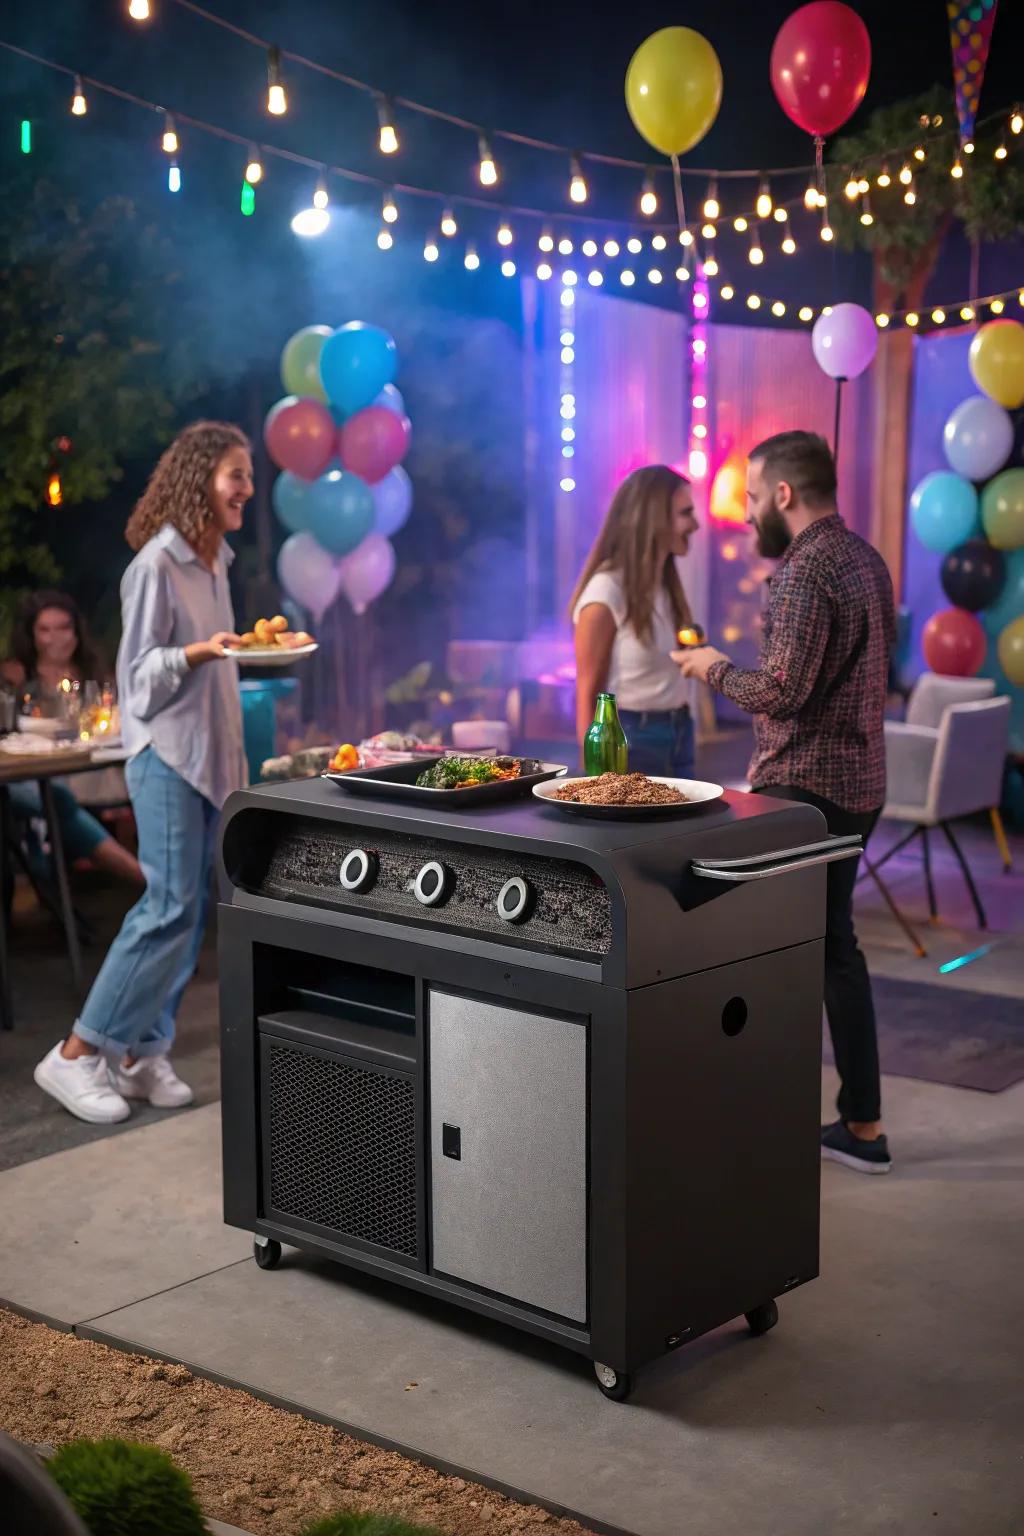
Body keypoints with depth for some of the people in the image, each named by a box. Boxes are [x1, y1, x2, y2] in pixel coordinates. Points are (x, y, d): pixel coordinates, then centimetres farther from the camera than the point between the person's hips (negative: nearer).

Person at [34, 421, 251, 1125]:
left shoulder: (215, 561, 13)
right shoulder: (157, 563, -12)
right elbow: (140, 669, -12)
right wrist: (197, 654, -28)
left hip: (211, 751, 8)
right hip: (165, 750, -8)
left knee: (192, 908, 6)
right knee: (170, 906, -12)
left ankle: (143, 1052, 14)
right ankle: (76, 1055, -3)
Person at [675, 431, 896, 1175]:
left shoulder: (806, 573, -19)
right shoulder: (865, 559, 11)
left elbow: (781, 693, -25)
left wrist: (717, 668, -7)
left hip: (805, 787, -10)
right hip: (857, 782, 10)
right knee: (835, 946, 15)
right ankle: (862, 1125, 20)